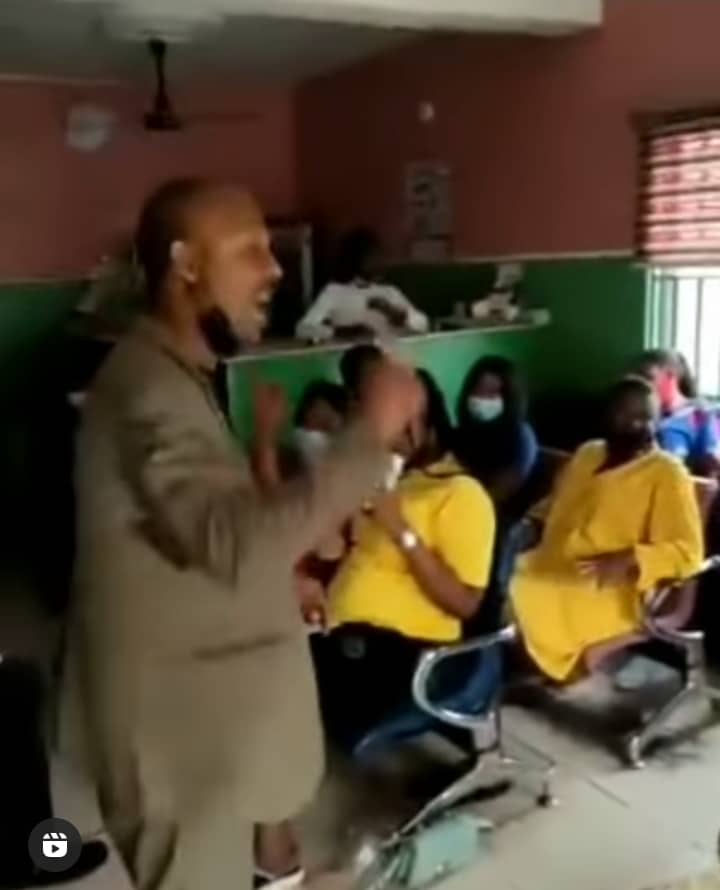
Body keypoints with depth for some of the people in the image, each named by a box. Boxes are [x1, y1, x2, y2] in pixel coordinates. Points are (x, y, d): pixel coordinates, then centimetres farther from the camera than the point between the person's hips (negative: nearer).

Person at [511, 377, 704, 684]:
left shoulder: (668, 474, -5)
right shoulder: (586, 454, 15)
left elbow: (687, 552, -12)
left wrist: (628, 559, -26)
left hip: (608, 591, -7)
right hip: (550, 569, 7)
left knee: (525, 608, -27)